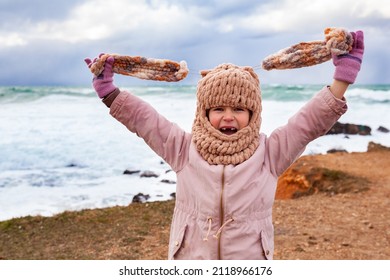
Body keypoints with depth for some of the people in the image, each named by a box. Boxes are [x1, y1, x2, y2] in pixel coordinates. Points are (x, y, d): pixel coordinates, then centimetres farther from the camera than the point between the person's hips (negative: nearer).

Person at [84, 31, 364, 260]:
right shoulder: (184, 149, 1)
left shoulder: (269, 152, -1)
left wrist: (343, 76, -11)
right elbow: (142, 117, 4)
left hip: (252, 261, 0)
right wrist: (107, 89, -1)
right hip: (189, 258, 1)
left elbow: (313, 119, -4)